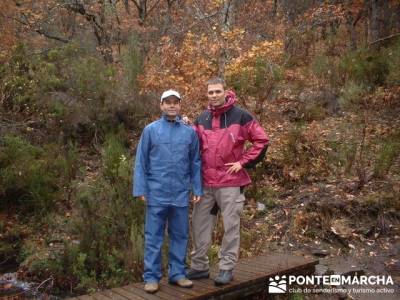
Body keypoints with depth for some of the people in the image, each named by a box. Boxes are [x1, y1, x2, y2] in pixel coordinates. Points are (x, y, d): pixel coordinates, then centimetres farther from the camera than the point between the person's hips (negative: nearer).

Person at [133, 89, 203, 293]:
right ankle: (151, 276, 14)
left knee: (180, 235, 11)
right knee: (153, 236, 5)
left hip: (181, 194, 2)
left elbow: (195, 163, 7)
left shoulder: (190, 132, 5)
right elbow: (141, 162, 0)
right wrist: (140, 189, -6)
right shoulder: (150, 130, 0)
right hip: (156, 193, -2)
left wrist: (197, 189, 2)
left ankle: (177, 273, 23)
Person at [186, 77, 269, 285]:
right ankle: (199, 266, 22)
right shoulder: (201, 119, 10)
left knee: (231, 226, 3)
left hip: (230, 182, -5)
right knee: (199, 224, 9)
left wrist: (243, 162, -7)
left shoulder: (240, 116, -4)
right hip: (206, 183, 5)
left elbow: (261, 140, -3)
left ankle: (227, 268, 16)